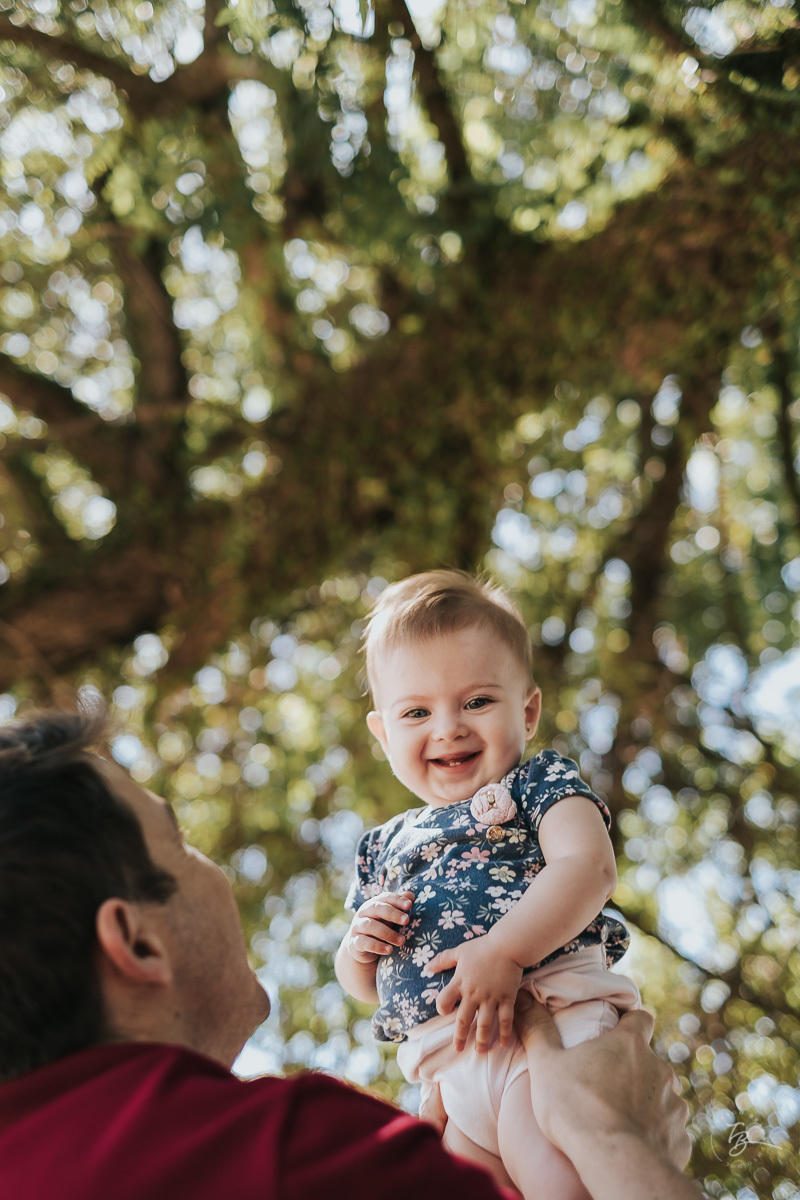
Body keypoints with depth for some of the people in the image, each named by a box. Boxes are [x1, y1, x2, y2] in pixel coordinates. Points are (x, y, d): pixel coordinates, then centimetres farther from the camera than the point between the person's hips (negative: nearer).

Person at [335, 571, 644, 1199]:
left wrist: (503, 951, -23)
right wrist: (359, 946, 5)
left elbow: (588, 865, -11)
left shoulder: (539, 783, 10)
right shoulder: (383, 847, 25)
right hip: (456, 1068, 6)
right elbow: (364, 984, 30)